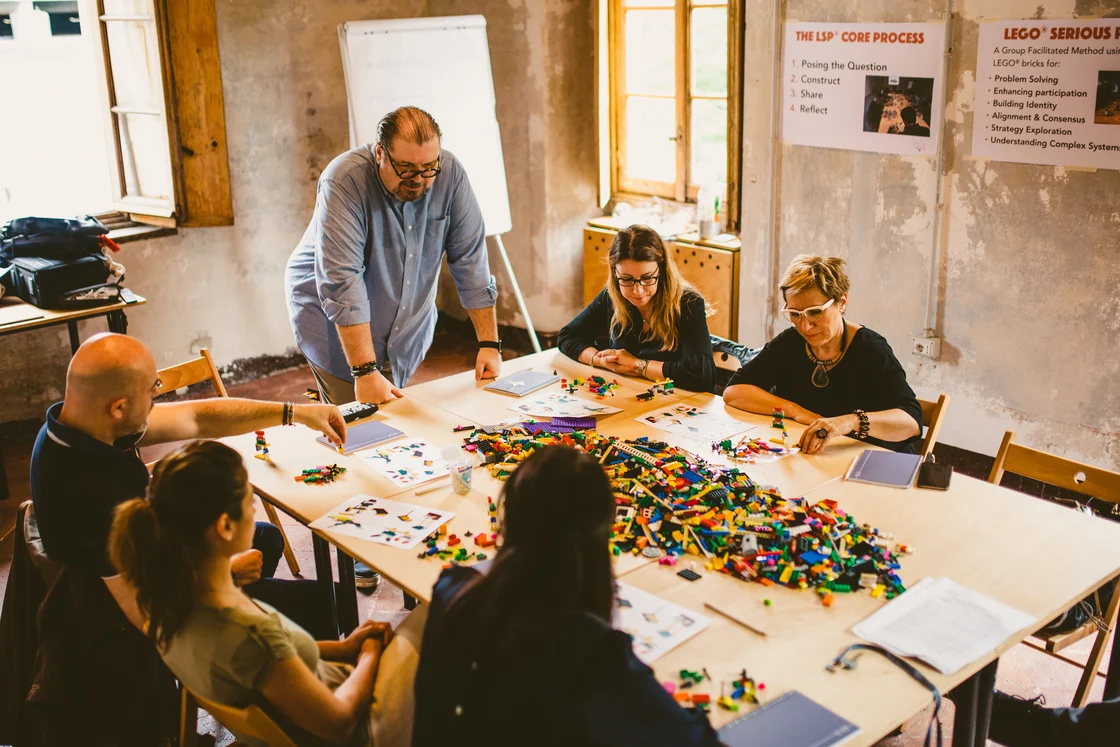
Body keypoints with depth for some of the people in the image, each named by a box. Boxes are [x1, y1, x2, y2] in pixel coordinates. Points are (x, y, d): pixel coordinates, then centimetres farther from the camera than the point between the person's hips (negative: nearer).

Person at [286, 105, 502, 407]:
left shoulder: (450, 174, -15)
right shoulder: (344, 181, -27)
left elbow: (470, 260, -10)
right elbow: (341, 281, -32)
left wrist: (489, 344, -13)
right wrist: (365, 371, -35)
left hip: (407, 323, 4)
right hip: (336, 324, -4)